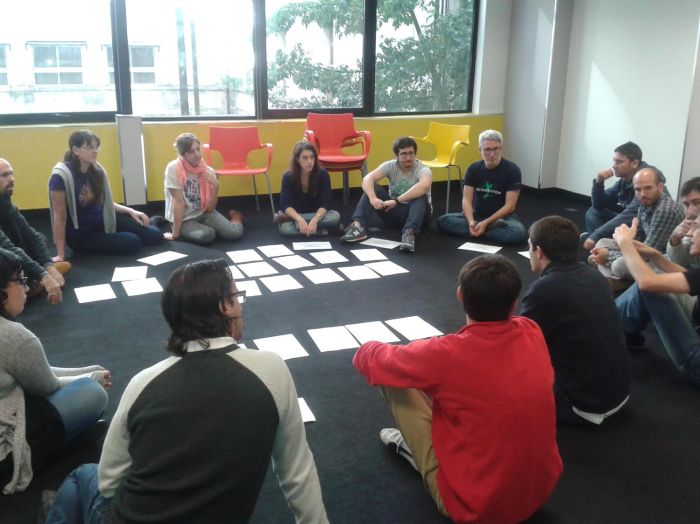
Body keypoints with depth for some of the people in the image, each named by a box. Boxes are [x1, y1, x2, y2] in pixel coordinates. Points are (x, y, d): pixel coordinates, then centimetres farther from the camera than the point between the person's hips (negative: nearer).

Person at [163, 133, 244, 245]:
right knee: (206, 235, -33)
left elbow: (209, 208, -8)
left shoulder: (208, 171, -7)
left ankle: (236, 217, 20)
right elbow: (178, 202, -18)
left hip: (203, 213, 3)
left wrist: (215, 186, -22)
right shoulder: (173, 169, -18)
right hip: (184, 219, -3)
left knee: (235, 232, -17)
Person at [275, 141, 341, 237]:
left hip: (317, 214, 3)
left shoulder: (323, 174, -14)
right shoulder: (288, 177, -15)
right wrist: (299, 219, -40)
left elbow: (326, 203, -19)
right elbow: (285, 205, -21)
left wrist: (315, 220, -38)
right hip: (295, 215, -3)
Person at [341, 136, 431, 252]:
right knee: (370, 187, -17)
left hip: (418, 214, -3)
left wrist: (396, 201, -44)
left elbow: (424, 186, -42)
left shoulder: (423, 169, -18)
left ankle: (409, 233, -49)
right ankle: (358, 226, -33)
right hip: (394, 211, 3)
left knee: (420, 195, -35)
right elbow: (367, 179, -23)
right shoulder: (390, 166, -7)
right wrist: (373, 198, -43)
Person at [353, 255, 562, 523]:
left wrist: (366, 349, 18)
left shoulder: (448, 354, -25)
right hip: (542, 490, 6)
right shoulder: (532, 334, -10)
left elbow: (372, 360, -6)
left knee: (394, 377, -2)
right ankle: (417, 443, 30)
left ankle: (416, 448, 20)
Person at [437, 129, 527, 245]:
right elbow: (467, 199, -5)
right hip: (477, 215, 4)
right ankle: (491, 228, -22)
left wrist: (486, 223, -24)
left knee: (518, 233, -36)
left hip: (502, 217, -4)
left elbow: (509, 206, -14)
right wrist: (471, 221, -25)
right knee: (443, 220, -20)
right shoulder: (473, 169, 0)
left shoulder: (512, 170, -10)